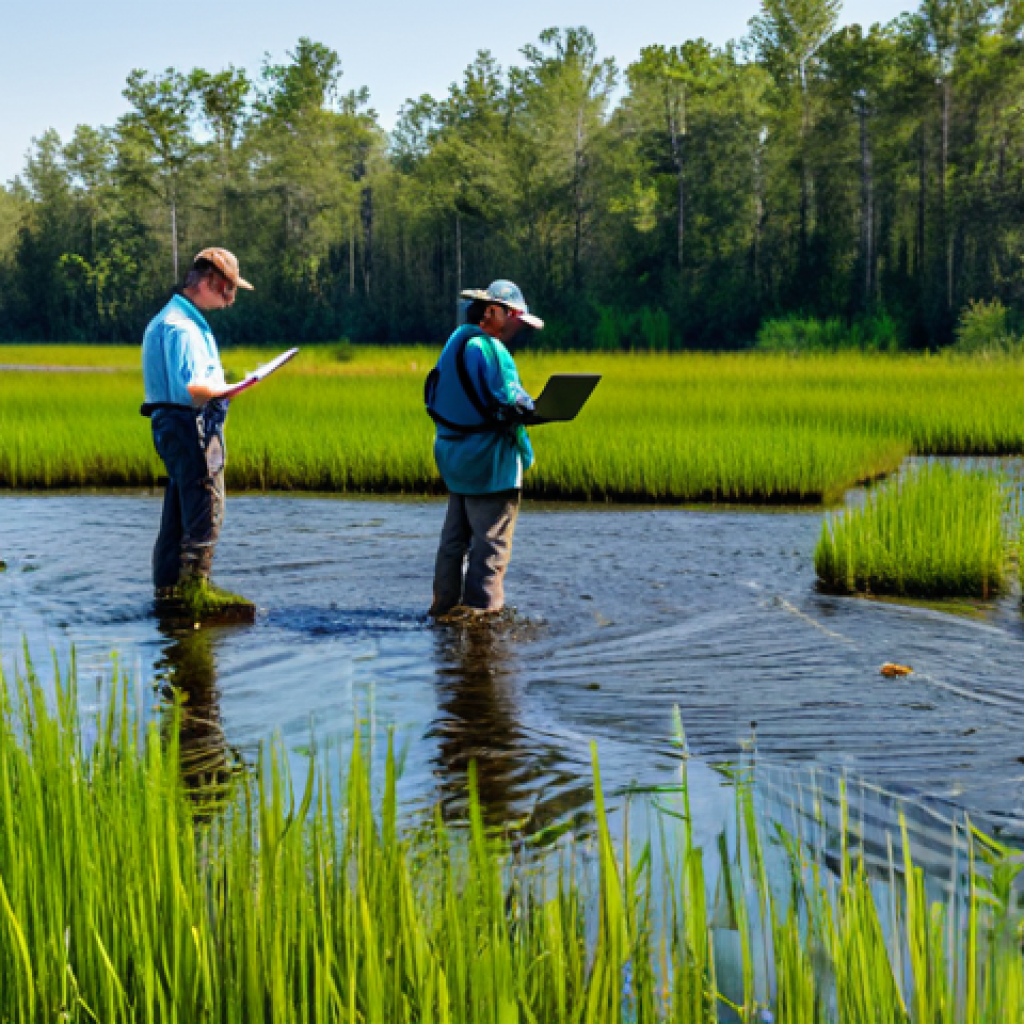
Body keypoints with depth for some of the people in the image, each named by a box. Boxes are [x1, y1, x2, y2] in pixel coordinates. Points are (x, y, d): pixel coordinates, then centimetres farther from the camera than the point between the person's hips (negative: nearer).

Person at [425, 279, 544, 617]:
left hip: (456, 458, 10)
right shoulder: (489, 349, -17)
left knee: (454, 537, 17)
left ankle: (445, 605, 23)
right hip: (490, 463, -10)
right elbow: (508, 402, -24)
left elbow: (433, 397, 20)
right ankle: (481, 610, -3)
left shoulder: (455, 342, 13)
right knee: (491, 540, -4)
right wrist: (536, 409, -10)